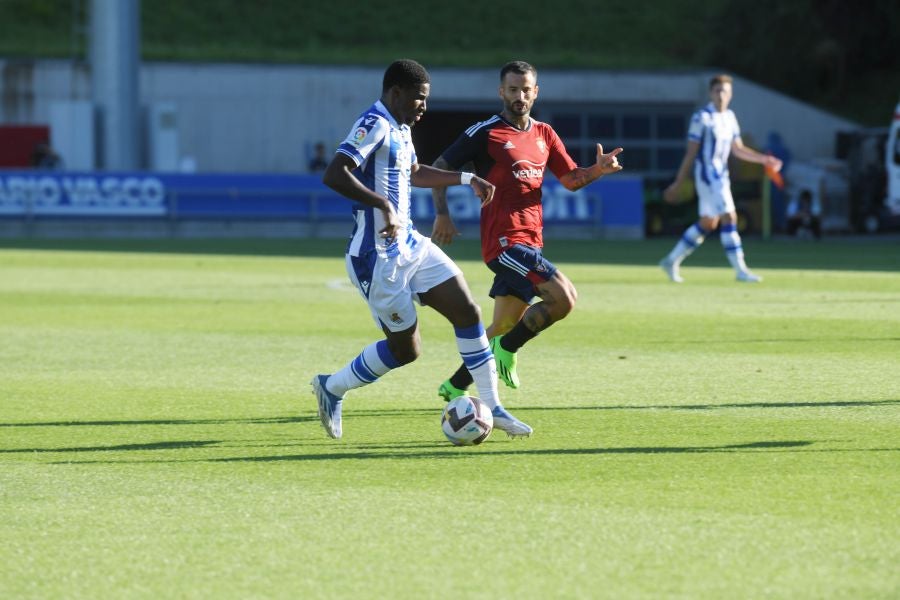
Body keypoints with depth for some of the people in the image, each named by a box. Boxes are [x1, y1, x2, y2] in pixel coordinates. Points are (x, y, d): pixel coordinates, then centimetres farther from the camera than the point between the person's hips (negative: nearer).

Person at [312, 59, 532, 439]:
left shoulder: (399, 130, 14)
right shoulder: (374, 125, -17)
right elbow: (334, 175, -30)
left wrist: (466, 179, 32)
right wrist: (382, 204, -34)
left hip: (409, 246, 9)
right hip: (378, 255, -9)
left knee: (467, 311, 1)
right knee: (404, 349, -2)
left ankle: (492, 408, 8)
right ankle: (331, 388, 20)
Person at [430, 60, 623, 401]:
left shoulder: (544, 135, 14)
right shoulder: (485, 133, -6)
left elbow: (571, 179, 17)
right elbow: (439, 169, -2)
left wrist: (598, 170, -4)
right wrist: (442, 215, -13)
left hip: (531, 242, 8)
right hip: (505, 241, -8)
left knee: (505, 325, 11)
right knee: (563, 298, -20)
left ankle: (455, 386, 22)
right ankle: (507, 349, -3)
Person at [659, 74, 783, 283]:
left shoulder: (730, 118, 11)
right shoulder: (702, 118, -11)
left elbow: (738, 149, 16)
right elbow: (691, 153, -10)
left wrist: (764, 159, 3)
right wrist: (677, 184, -9)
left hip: (721, 176, 9)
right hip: (707, 174, -9)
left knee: (708, 223, 14)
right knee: (729, 217, -14)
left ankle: (672, 261, 25)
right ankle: (740, 270, -11)